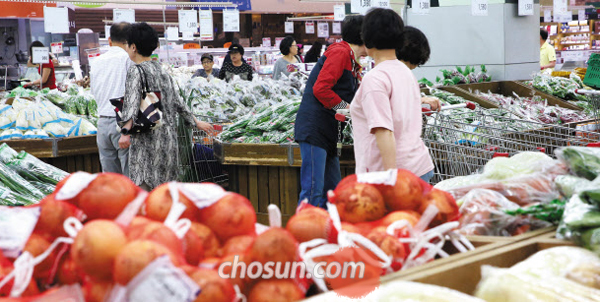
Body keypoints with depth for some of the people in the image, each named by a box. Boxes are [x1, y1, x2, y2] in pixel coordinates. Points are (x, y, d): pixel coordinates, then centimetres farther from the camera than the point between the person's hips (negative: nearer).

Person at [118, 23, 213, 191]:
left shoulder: (136, 71, -6)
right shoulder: (161, 70, 16)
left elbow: (132, 102, -20)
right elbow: (177, 101, 20)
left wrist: (125, 131, -30)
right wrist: (196, 122, 31)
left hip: (146, 138, -8)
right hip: (168, 137, 8)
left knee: (142, 186, -12)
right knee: (162, 185, 13)